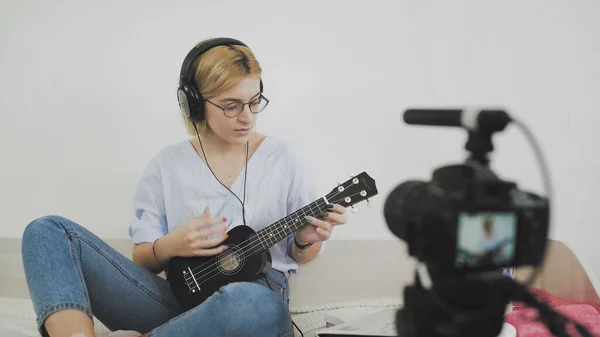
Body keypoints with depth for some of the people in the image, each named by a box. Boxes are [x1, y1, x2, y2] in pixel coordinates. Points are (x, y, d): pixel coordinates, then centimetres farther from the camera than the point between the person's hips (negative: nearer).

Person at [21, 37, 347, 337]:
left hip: (257, 296, -2)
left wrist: (307, 241, -13)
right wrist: (168, 247, -13)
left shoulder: (282, 158, 4)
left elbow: (300, 255, 11)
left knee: (251, 304, -43)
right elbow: (142, 259, 9)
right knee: (48, 231, -9)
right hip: (180, 294, 2)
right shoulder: (167, 164, 7)